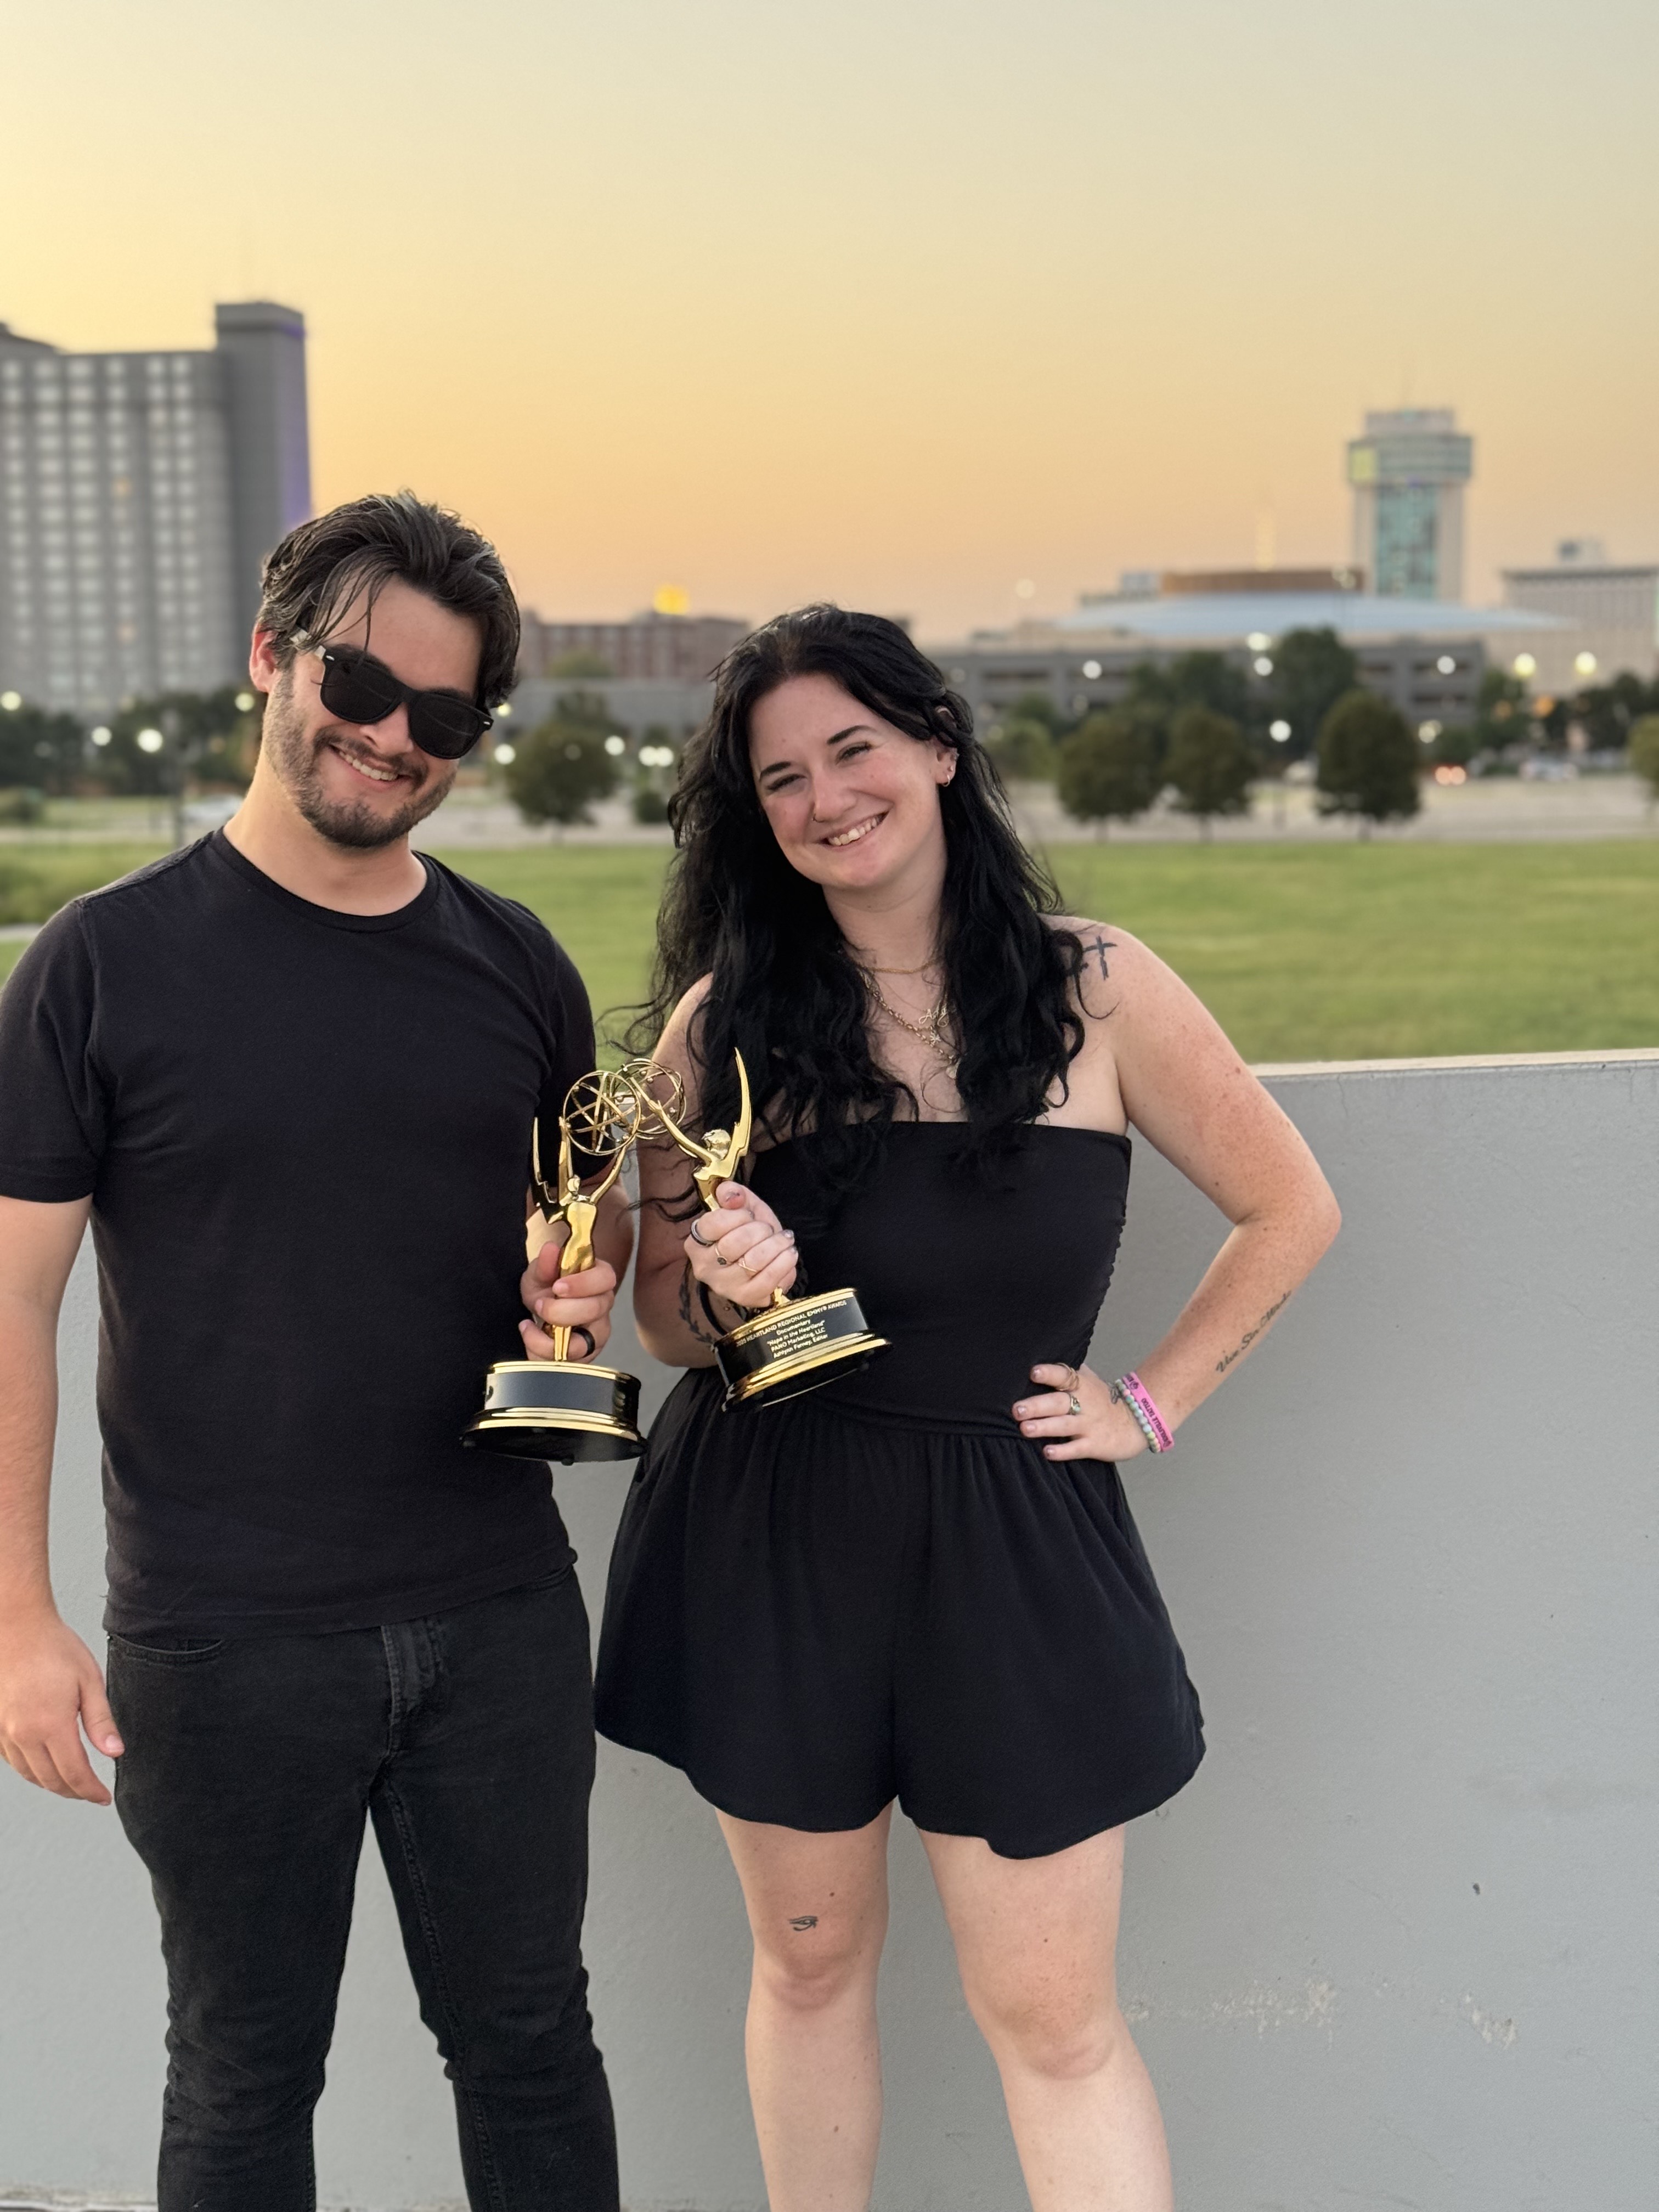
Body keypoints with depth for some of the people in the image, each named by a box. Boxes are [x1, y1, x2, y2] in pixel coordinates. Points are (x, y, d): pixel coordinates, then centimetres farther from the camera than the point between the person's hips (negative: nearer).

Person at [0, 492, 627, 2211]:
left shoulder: (514, 965, 4)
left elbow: (597, 1208, 18)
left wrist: (592, 1289, -7)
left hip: (499, 1618, 3)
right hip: (225, 1645, -3)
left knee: (529, 2035, 16)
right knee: (245, 2073, 14)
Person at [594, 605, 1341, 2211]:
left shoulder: (1097, 990, -4)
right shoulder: (722, 1022, -2)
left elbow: (1288, 1210, 7)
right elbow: (662, 1308, 5)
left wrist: (1152, 1404, 1)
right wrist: (721, 1295, -17)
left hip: (1007, 1539, -1)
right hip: (769, 1537, 1)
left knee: (1053, 2017, 2)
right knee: (809, 1963, 15)